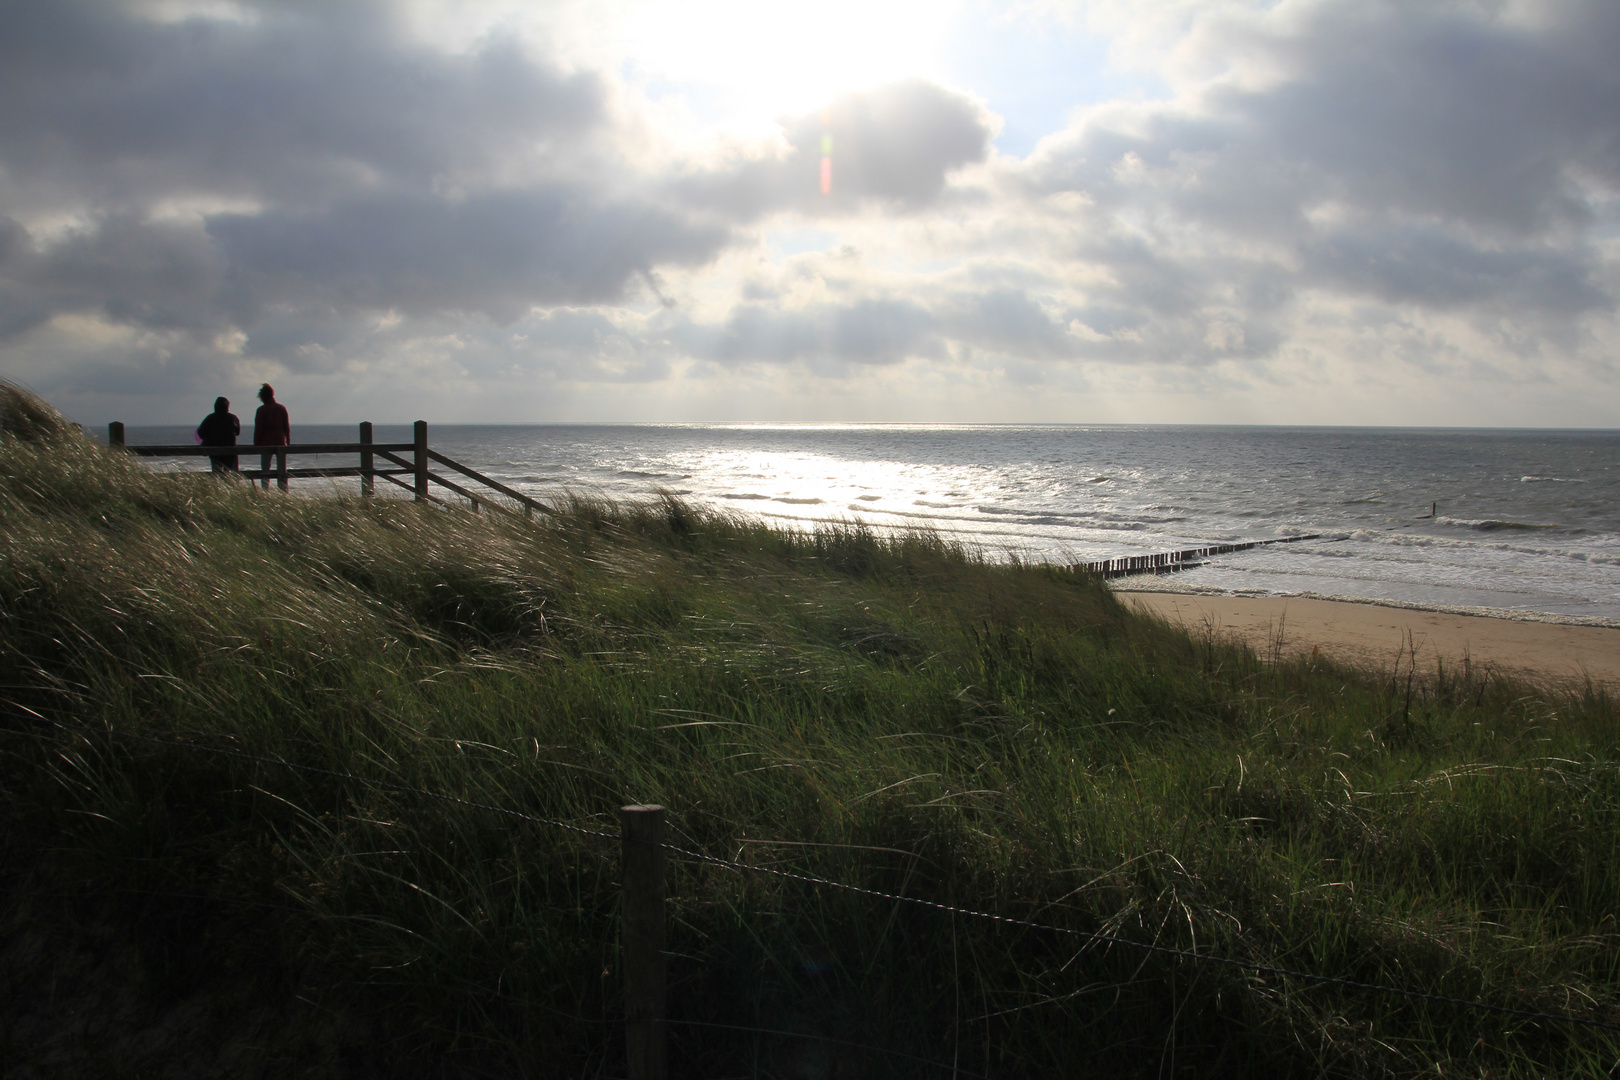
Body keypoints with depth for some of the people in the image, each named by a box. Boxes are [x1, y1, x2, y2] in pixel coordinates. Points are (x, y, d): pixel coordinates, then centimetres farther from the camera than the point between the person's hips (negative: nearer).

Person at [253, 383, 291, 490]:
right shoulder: (282, 408, 3)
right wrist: (288, 442, 11)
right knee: (282, 471, 6)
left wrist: (256, 444, 0)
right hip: (281, 443, 2)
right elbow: (287, 426, 5)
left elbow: (258, 429, -6)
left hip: (266, 443, -2)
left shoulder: (261, 410, -5)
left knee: (265, 471, 1)